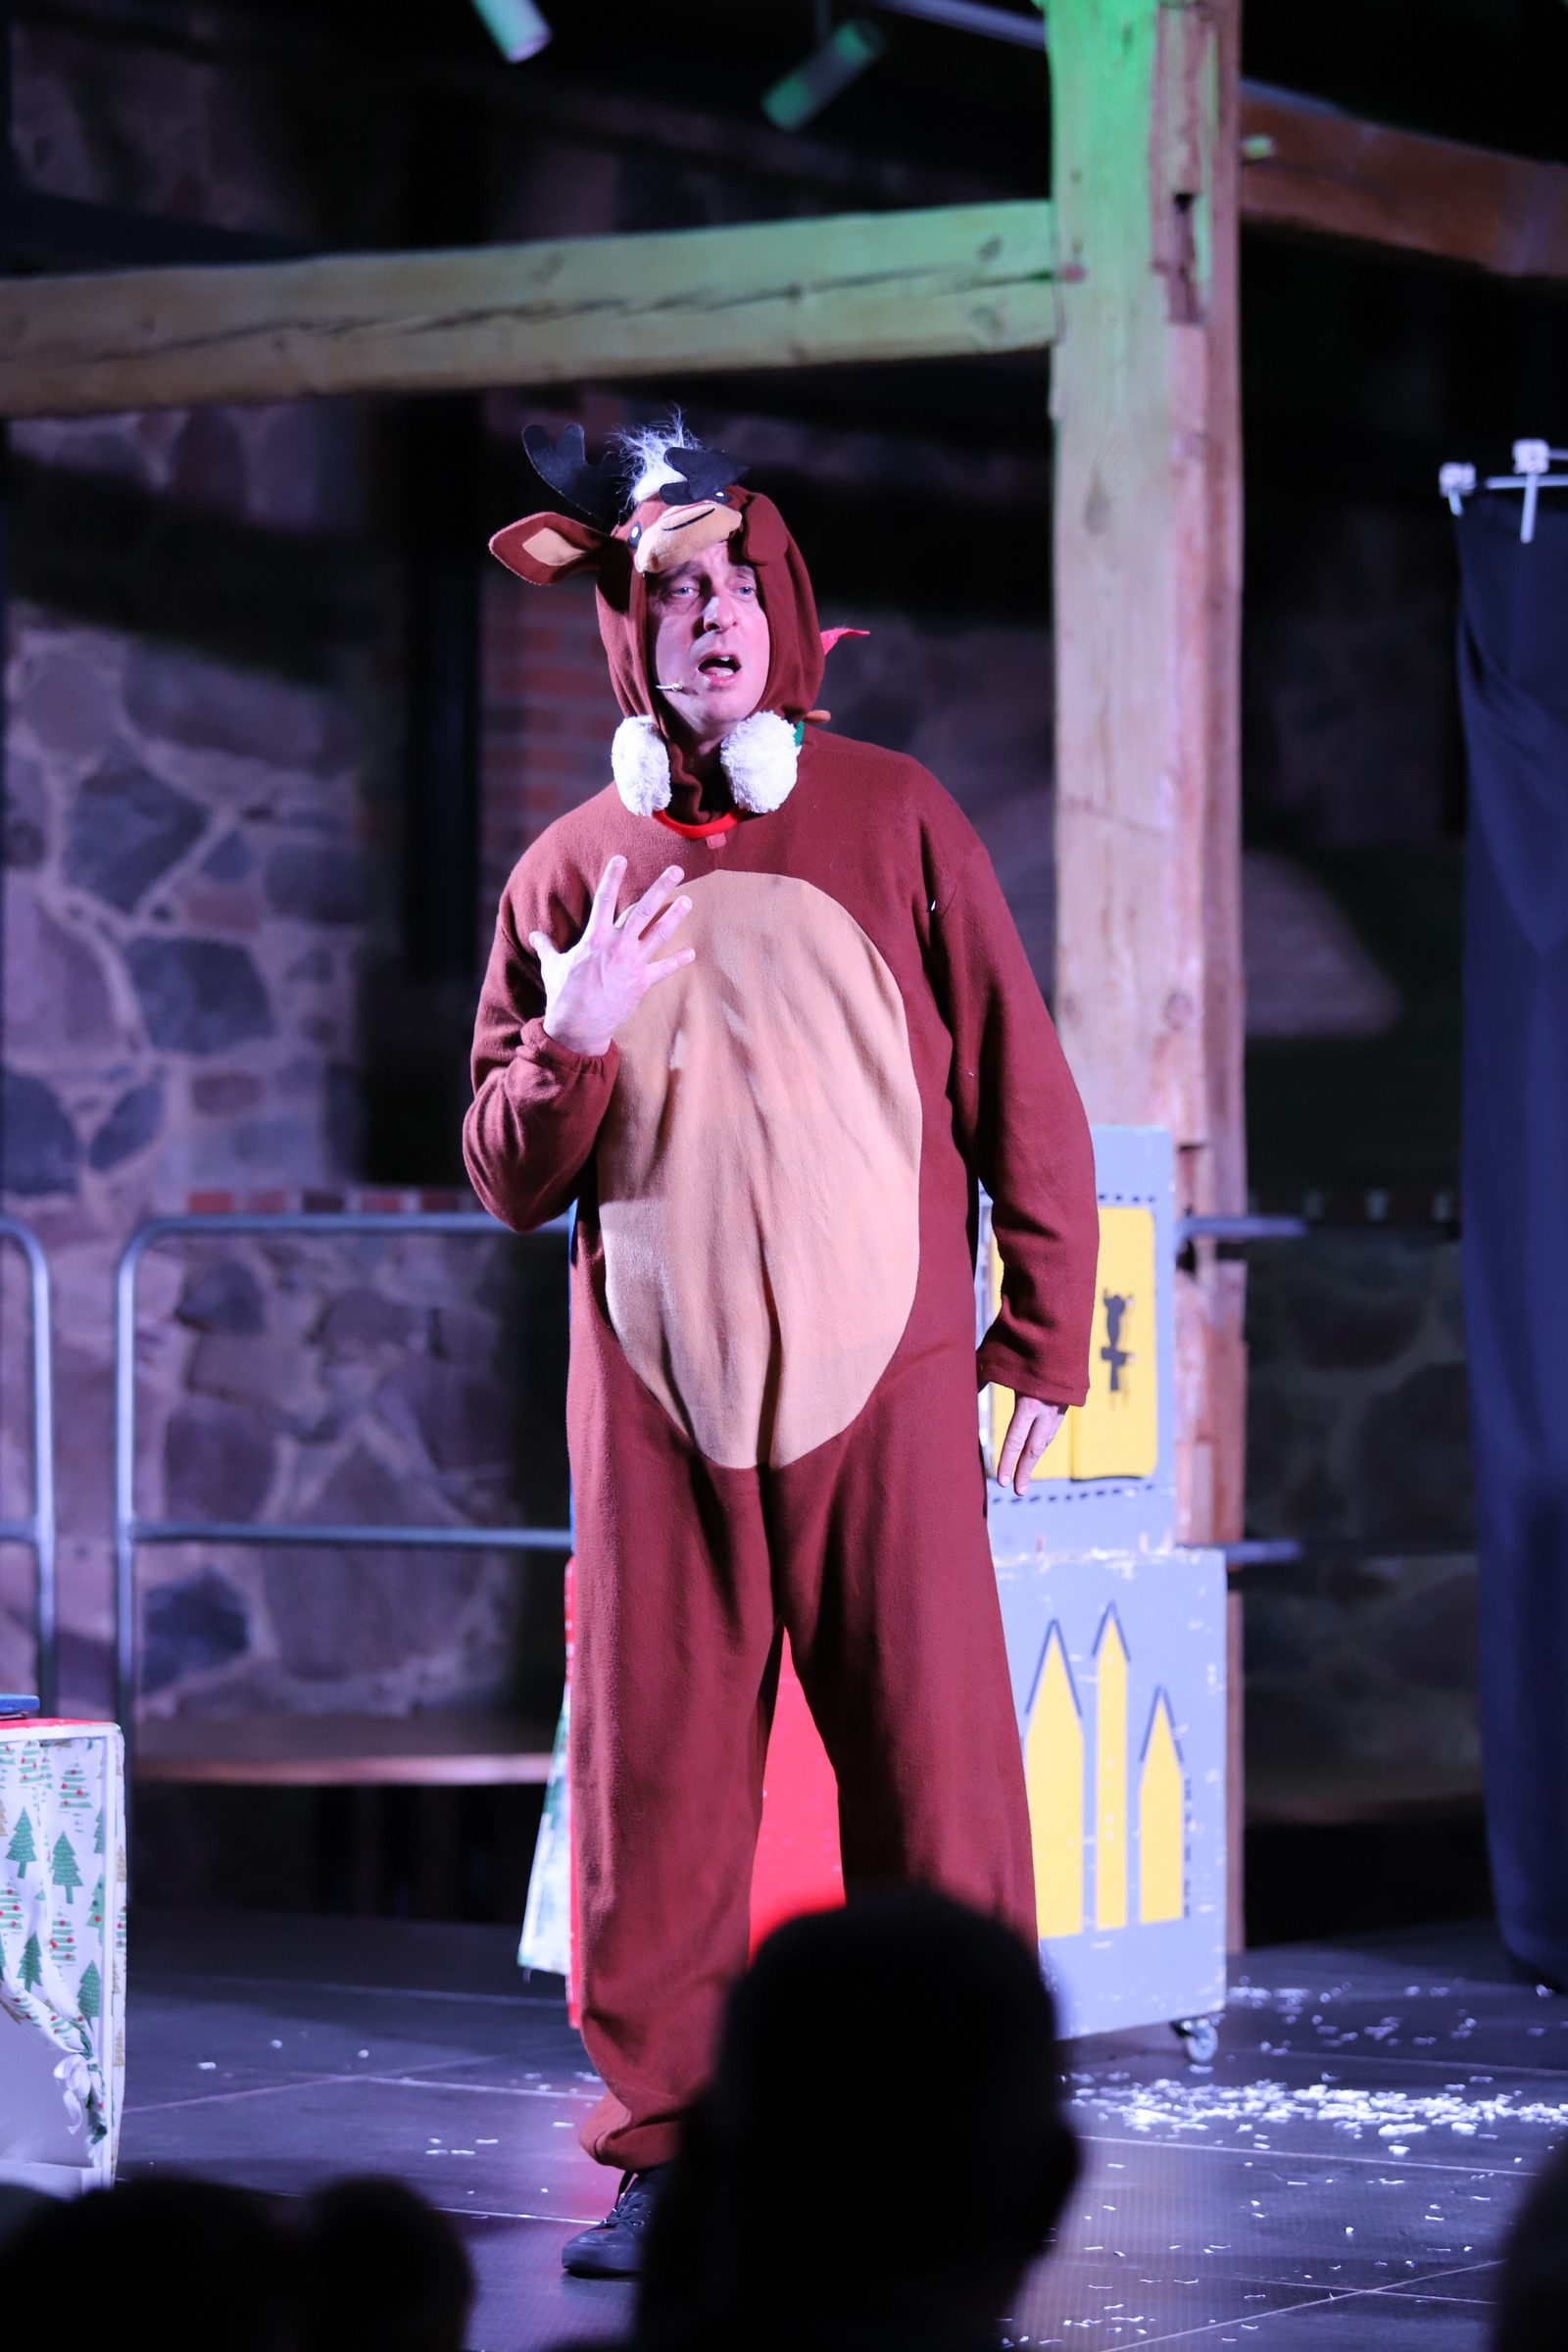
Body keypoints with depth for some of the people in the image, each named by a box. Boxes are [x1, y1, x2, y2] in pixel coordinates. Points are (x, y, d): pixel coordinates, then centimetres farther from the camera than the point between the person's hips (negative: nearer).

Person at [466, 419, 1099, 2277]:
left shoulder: (891, 819, 5)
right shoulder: (571, 869, 10)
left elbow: (1019, 1089, 7)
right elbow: (506, 1176, 12)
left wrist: (1047, 1337, 4)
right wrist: (576, 1040, -7)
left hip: (882, 1386, -2)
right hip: (655, 1395, 2)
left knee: (932, 1770, -3)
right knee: (654, 1778, 2)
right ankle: (663, 2153, 12)